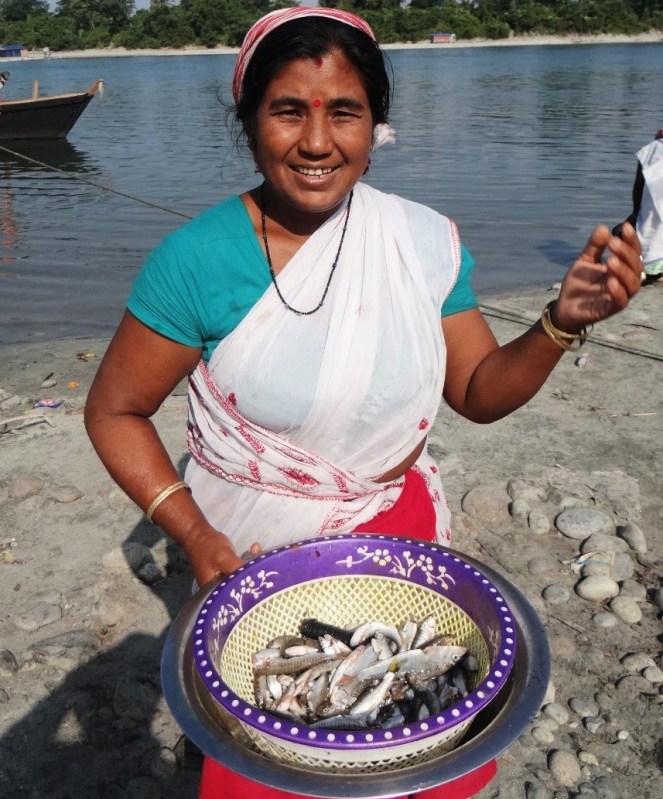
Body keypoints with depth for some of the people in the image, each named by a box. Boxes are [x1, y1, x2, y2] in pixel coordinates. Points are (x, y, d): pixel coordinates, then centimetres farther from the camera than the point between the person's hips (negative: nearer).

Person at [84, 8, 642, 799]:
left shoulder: (426, 242, -9)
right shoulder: (196, 261, -20)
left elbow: (478, 391, -1)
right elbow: (114, 411, -10)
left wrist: (562, 321, -18)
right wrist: (192, 533, -20)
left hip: (402, 537, 4)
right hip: (255, 559, -3)